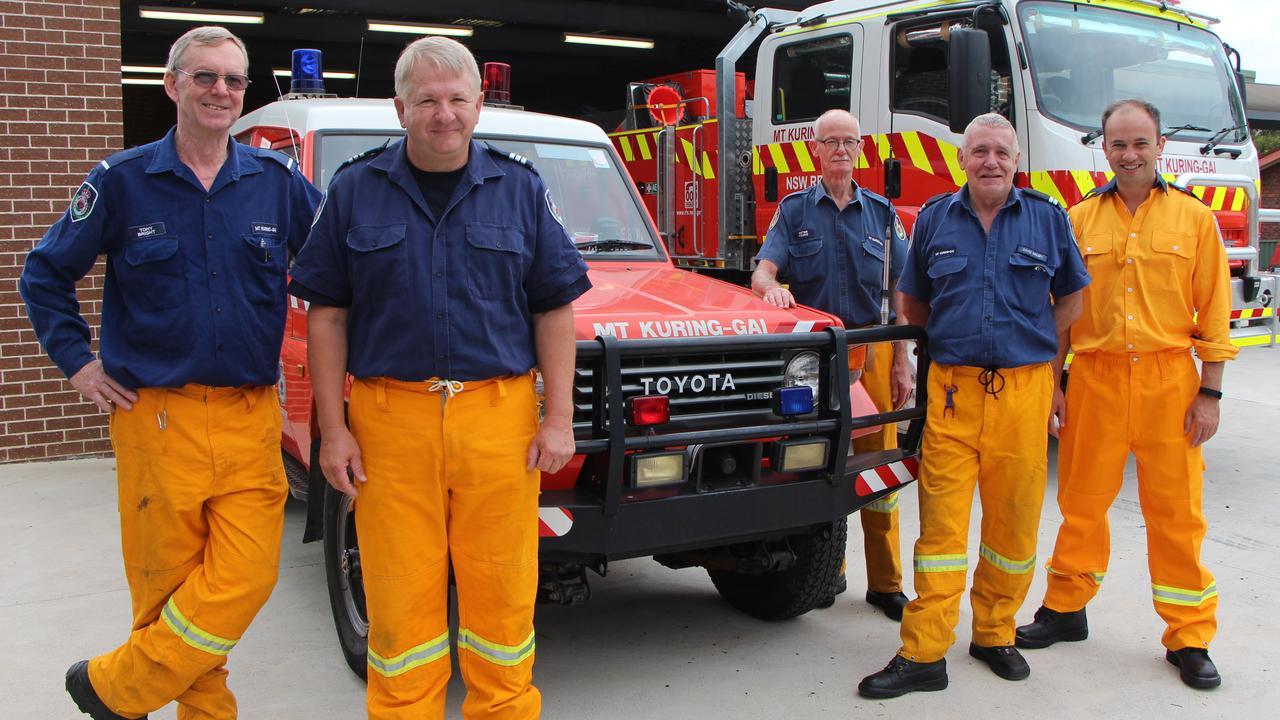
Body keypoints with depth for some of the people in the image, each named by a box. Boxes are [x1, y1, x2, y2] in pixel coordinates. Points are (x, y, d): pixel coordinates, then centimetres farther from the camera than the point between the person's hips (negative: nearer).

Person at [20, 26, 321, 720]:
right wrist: (77, 362, 5)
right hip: (156, 416, -1)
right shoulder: (122, 180, 2)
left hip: (252, 418, 2)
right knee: (167, 584, 5)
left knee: (245, 578, -5)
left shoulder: (278, 181, 5)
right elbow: (44, 274, 11)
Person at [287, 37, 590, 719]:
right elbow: (326, 314, 5)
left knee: (503, 592, 7)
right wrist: (332, 429, -1)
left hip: (500, 418, 1)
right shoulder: (355, 190, 6)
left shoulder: (520, 188, 7)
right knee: (401, 595, 6)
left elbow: (554, 310, 6)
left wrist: (558, 419, -1)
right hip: (390, 419, 0)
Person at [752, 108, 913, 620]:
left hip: (872, 353, 1)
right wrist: (772, 286, -30)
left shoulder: (881, 212, 11)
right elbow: (762, 272, -5)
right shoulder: (795, 210, 7)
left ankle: (885, 583, 10)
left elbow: (897, 293, 9)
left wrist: (901, 363, 2)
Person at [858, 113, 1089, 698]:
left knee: (1014, 520, 8)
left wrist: (1027, 343, 9)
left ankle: (995, 633, 26)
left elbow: (1071, 299, 16)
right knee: (940, 522, -2)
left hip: (1024, 390, 1)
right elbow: (912, 304, 18)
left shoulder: (1048, 218, 6)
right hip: (952, 390, 0)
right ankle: (923, 655, 2)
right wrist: (956, 341, 12)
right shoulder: (934, 218, 8)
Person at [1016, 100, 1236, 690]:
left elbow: (1213, 311, 3)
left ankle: (1190, 638, 17)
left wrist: (1210, 392, -2)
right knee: (1082, 502, 10)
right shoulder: (1080, 219, 6)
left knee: (1176, 511, 5)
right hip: (1094, 377, 1)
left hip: (1169, 378, -1)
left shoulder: (1194, 218, 3)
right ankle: (1066, 609, 27)